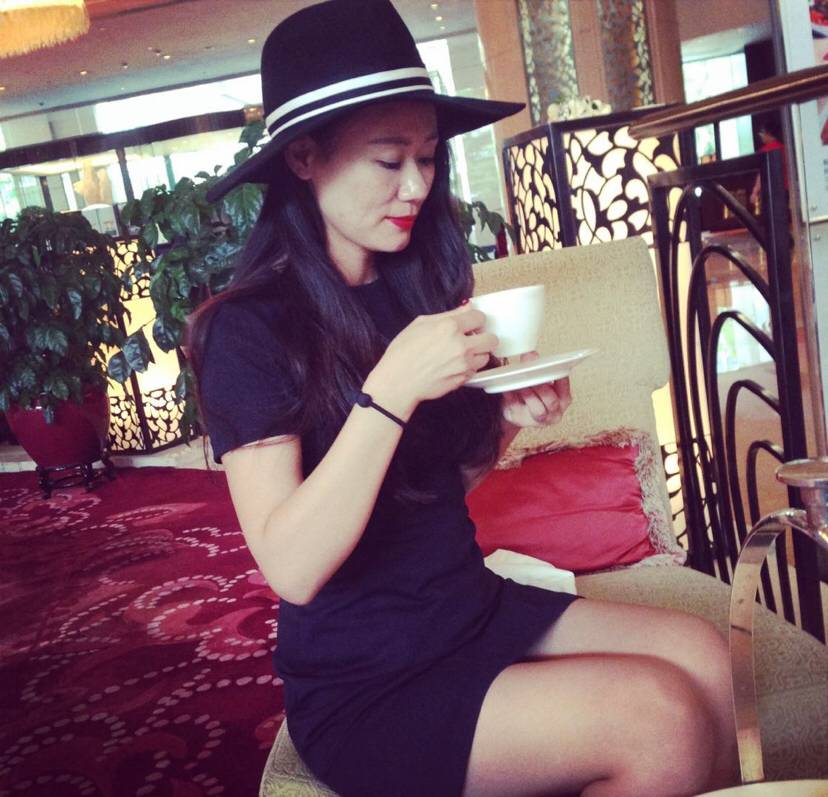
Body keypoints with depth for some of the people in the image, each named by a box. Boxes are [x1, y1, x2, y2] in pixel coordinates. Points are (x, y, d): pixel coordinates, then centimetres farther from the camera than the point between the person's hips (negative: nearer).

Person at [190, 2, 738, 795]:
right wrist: (389, 389, -31)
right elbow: (292, 569, -23)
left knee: (700, 654, -12)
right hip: (363, 688, -6)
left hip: (472, 607, 6)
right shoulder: (248, 332, -16)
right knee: (661, 719, -19)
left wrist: (505, 420, -7)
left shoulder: (411, 286, 3)